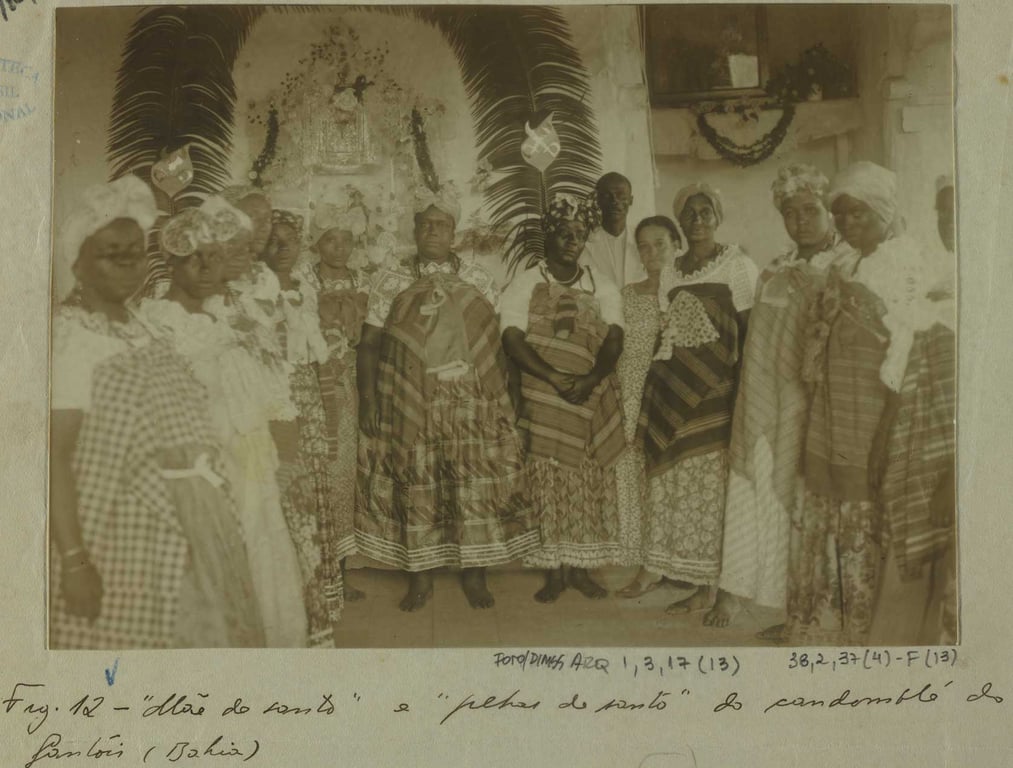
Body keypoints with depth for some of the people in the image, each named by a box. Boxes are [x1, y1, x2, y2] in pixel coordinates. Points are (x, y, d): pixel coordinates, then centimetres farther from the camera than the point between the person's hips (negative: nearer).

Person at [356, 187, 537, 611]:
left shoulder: (477, 278, 6)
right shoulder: (390, 280, 3)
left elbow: (494, 341, 8)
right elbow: (369, 344, 2)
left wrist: (502, 393, 3)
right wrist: (367, 400, -4)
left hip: (473, 404, 1)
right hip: (411, 405, -1)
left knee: (476, 483, 2)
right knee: (415, 485, 4)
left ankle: (474, 572, 16)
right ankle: (420, 575, 16)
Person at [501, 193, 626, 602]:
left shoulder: (603, 288, 9)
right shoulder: (525, 284, 2)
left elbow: (613, 340, -1)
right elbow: (512, 339, -7)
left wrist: (590, 379, -19)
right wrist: (556, 378, -18)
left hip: (593, 399, 2)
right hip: (542, 400, -2)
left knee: (590, 484, 3)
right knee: (548, 483, -1)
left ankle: (581, 568, 13)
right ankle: (554, 572, 6)